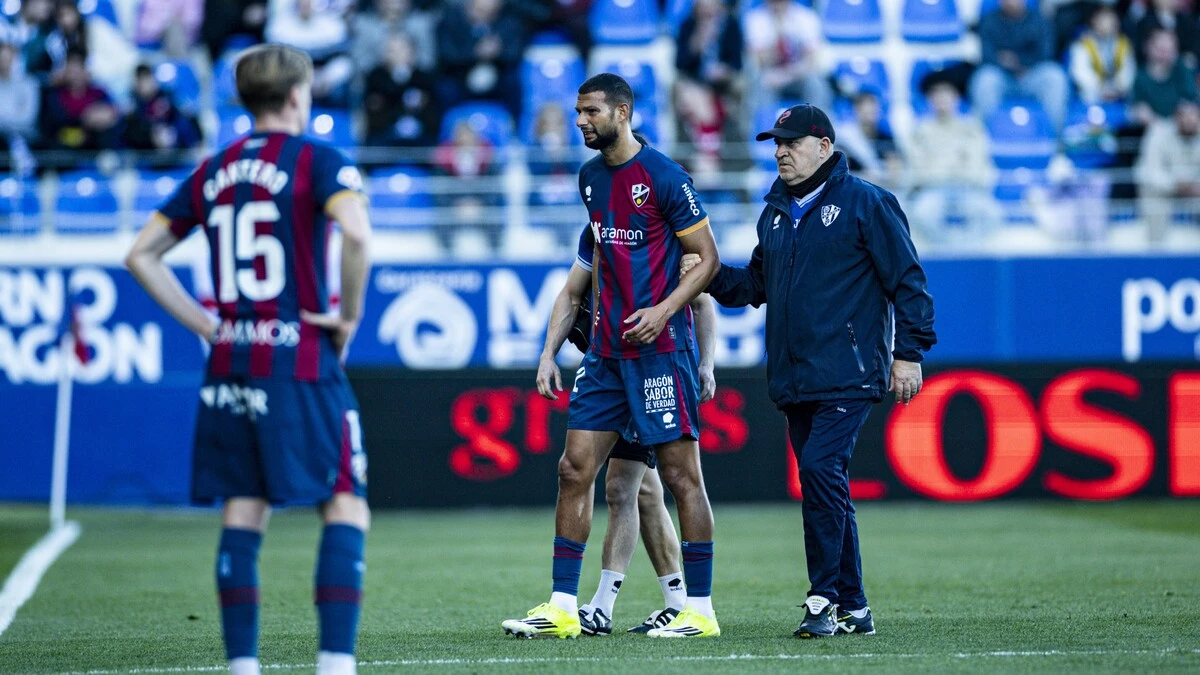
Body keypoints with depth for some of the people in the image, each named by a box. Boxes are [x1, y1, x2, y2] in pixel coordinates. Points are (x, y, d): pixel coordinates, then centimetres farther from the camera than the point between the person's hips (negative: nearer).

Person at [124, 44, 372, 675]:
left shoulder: (213, 171, 13)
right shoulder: (318, 161, -4)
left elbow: (142, 253, 14)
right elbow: (355, 232, -23)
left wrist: (205, 323, 12)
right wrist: (349, 317, -10)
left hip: (229, 364, 5)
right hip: (301, 362, -5)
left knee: (241, 514, 8)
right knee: (345, 507, -1)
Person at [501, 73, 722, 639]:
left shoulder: (662, 176, -10)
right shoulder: (591, 177, 13)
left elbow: (707, 258, -7)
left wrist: (663, 310, -19)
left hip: (660, 347, -8)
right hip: (608, 351, 8)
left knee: (680, 474, -4)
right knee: (575, 468, 3)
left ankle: (700, 610, 0)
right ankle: (563, 608, 6)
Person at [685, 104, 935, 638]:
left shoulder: (865, 203, -3)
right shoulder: (776, 213, 17)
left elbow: (907, 281, -4)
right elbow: (757, 285, 25)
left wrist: (909, 353, -9)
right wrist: (712, 276, 6)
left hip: (848, 374, -7)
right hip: (794, 377, 7)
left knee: (821, 470, -19)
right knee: (826, 489, 8)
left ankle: (825, 599, -15)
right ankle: (852, 607, 14)